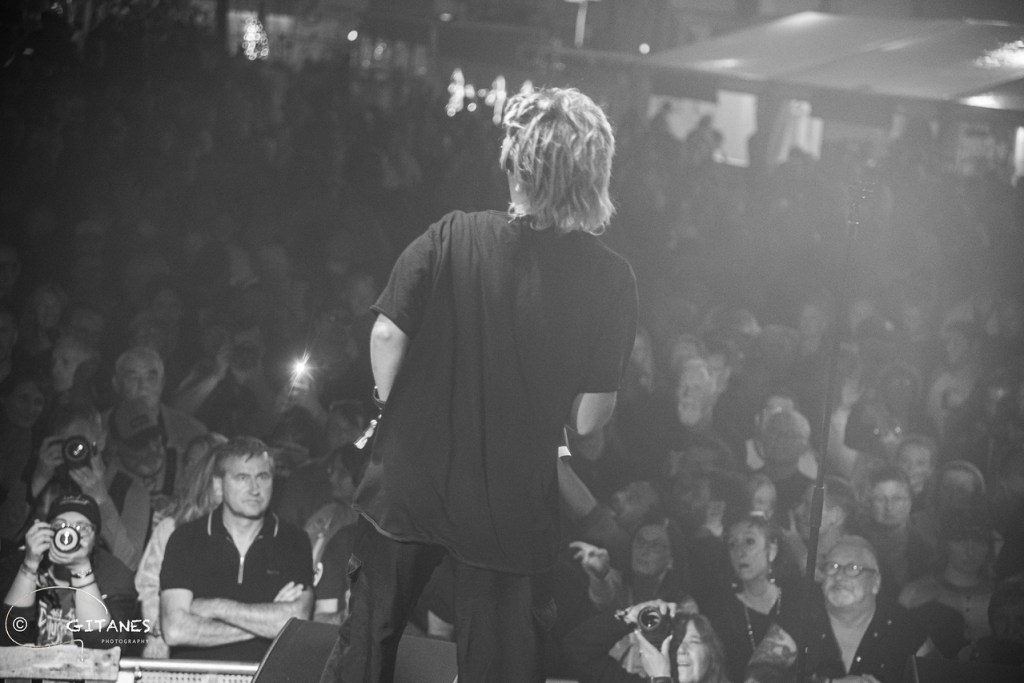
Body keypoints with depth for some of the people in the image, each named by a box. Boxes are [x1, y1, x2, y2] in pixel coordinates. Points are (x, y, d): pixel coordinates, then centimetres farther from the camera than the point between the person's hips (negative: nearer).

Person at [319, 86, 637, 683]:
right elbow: (590, 418, -13)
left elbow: (387, 335, -13)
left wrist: (393, 406, 7)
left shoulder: (451, 238, -15)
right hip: (513, 505, 0)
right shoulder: (610, 280, -15)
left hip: (410, 480, 1)